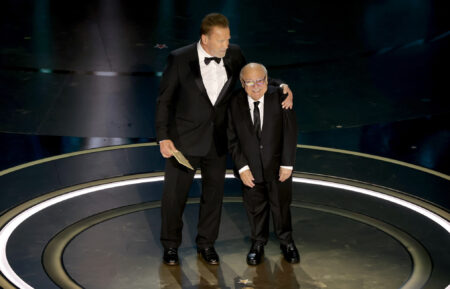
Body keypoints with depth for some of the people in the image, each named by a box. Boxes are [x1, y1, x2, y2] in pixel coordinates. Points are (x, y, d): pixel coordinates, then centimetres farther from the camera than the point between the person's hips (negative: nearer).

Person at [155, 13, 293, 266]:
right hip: (185, 139, -3)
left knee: (214, 193, 14)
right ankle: (171, 245, 28)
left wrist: (282, 86, -12)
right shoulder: (180, 59, -16)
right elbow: (165, 100, -8)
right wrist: (163, 137, -15)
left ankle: (206, 243, 33)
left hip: (217, 140, 3)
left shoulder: (233, 55, -6)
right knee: (175, 194, 9)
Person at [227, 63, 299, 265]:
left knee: (281, 205, 15)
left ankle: (286, 242, 35)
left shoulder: (280, 97, -13)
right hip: (250, 168, 1)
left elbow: (290, 132, -10)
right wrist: (242, 167, -12)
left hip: (277, 165, 0)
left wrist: (287, 164, -12)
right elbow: (232, 139, -6)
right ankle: (258, 243, 34)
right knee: (255, 207, 13)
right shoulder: (235, 104, -10)